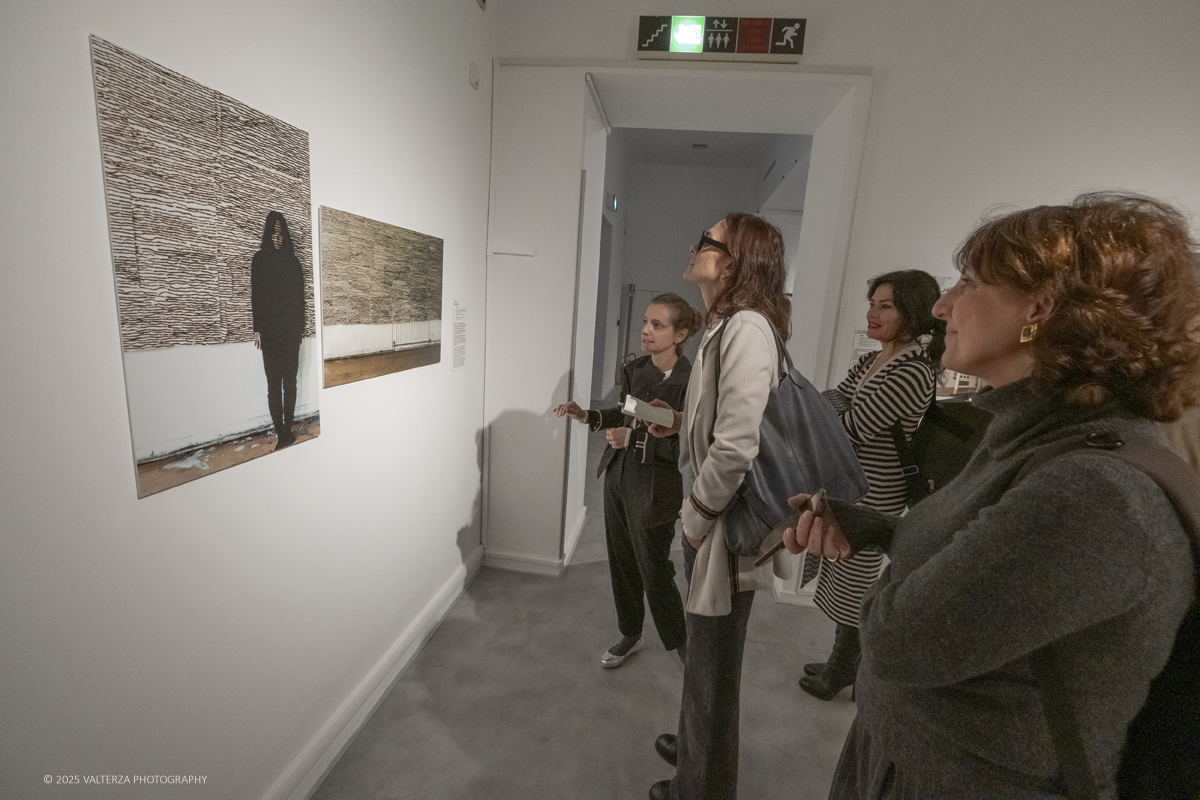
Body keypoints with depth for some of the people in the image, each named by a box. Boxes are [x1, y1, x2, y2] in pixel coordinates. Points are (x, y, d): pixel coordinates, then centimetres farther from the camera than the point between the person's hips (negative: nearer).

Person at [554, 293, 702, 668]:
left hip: (654, 490, -7)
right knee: (622, 563, 20)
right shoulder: (635, 370, 1)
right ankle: (631, 636, 44)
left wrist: (634, 439, -26)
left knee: (654, 573, 7)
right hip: (618, 477, 7)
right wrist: (587, 415, 2)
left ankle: (682, 645, 35)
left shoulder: (688, 382, -20)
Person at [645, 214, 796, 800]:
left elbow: (738, 445, -30)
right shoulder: (728, 324, 8)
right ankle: (694, 749, 54)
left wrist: (699, 515, -18)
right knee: (703, 655, 28)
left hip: (724, 525, -9)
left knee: (712, 665, 14)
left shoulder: (746, 327, -23)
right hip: (709, 515, 9)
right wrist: (680, 421, 7)